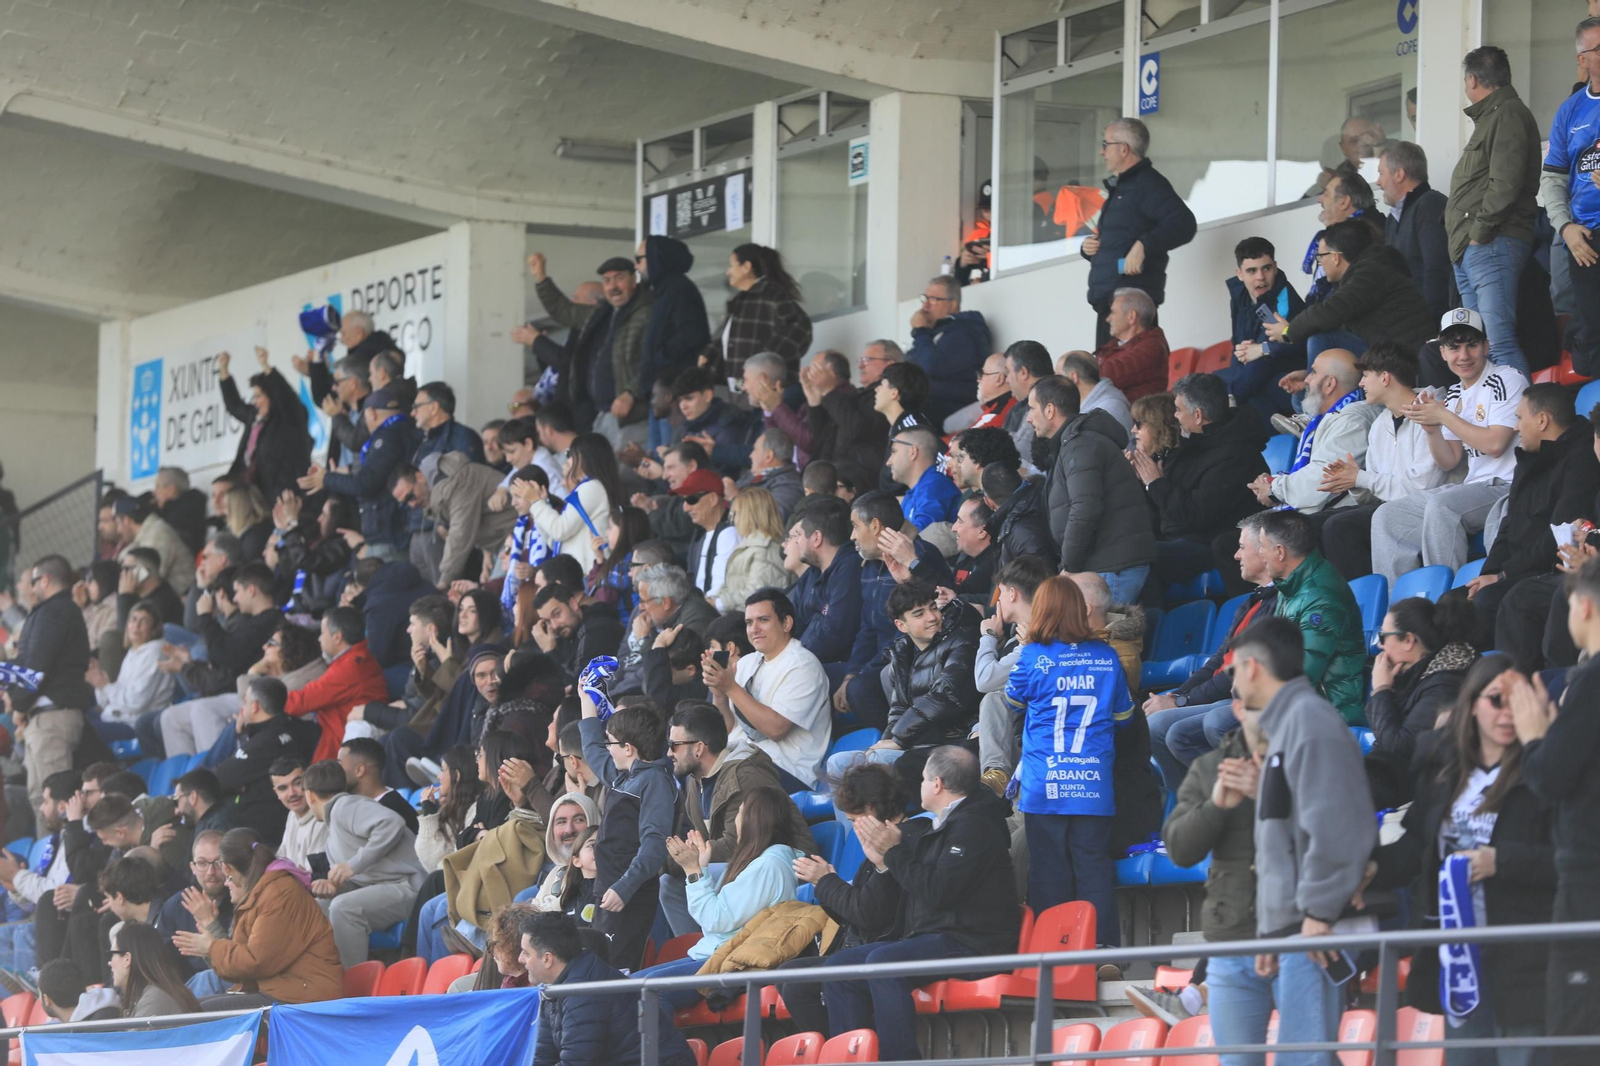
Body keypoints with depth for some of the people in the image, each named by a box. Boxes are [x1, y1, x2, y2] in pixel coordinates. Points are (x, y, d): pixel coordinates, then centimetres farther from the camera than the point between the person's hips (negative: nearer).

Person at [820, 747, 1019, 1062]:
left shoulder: (974, 826, -11)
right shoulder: (943, 826, 21)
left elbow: (937, 891, -21)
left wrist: (894, 851, -10)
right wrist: (884, 860, 9)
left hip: (970, 943, -11)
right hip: (933, 940, 11)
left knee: (882, 963, -34)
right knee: (837, 967, 2)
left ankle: (898, 1061, -35)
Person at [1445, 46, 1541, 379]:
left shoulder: (1508, 114, -7)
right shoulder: (1490, 116, 25)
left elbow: (1505, 183, -19)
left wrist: (1479, 231, -16)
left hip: (1492, 247, -11)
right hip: (1471, 251, 11)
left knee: (1499, 343, -19)